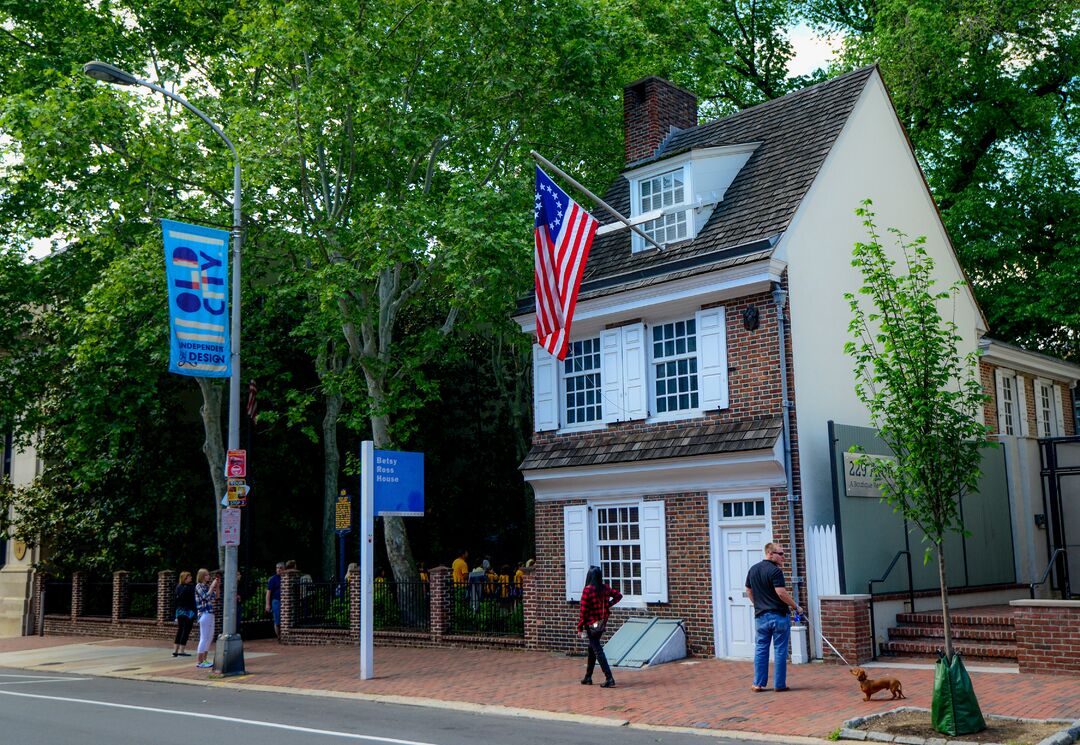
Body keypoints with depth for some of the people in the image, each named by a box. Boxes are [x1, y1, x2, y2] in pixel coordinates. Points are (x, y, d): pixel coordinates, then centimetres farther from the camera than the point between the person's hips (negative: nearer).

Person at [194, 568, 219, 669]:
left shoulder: (207, 586, 14)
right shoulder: (199, 586, -6)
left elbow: (215, 597, 15)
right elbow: (206, 597, -17)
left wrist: (217, 586, 8)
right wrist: (212, 586, -12)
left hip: (210, 613, 8)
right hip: (204, 614, -8)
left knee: (210, 637, 11)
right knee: (204, 638, -7)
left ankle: (204, 660, 18)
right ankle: (199, 662, -3)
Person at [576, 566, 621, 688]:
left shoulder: (587, 590, -17)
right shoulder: (605, 588, 0)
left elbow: (583, 611, -15)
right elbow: (619, 595, 14)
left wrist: (580, 627, -7)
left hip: (591, 625, -7)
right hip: (602, 624, 7)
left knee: (598, 651, -3)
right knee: (592, 648, 20)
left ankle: (609, 679, -10)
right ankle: (588, 677, 29)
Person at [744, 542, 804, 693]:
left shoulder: (753, 569, 9)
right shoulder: (775, 571, -14)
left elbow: (749, 591, 17)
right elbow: (781, 593, -20)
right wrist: (796, 606, -10)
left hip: (760, 615, 6)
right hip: (778, 615, -6)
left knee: (761, 649, 10)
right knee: (780, 650, 3)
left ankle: (758, 684, 10)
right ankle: (779, 684, 6)